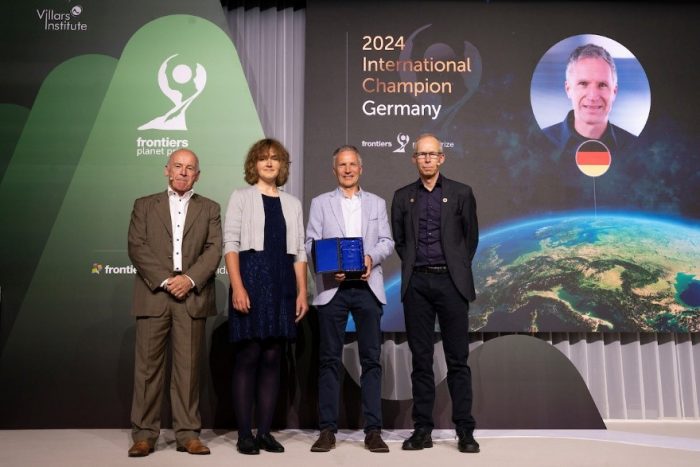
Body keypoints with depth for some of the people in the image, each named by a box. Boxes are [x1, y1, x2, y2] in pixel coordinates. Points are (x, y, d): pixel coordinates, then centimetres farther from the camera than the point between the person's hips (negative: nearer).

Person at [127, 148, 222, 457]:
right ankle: (144, 434, 10)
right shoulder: (144, 205, 13)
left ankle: (188, 434, 9)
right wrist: (165, 280, -11)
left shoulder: (210, 209, 14)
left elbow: (214, 250, 2)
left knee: (188, 367, 2)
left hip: (192, 296, 0)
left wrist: (190, 279, -13)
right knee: (148, 365, 1)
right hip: (153, 294, 0)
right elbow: (136, 248, 1)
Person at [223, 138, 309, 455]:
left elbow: (298, 252, 12)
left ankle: (265, 432, 12)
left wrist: (302, 292, 4)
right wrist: (237, 286, -15)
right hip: (251, 279, -3)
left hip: (282, 283, 3)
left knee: (272, 358, 5)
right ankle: (244, 434, 6)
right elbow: (230, 244, -3)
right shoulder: (241, 197, 6)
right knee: (247, 357, -2)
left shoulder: (292, 203, 15)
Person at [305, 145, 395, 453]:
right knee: (330, 359, 1)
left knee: (371, 358, 1)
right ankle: (327, 429, 7)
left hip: (367, 286, 1)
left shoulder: (377, 203, 17)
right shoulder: (320, 203, 13)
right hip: (332, 287, -1)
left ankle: (373, 430, 7)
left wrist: (371, 257, -13)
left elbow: (387, 242, 8)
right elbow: (311, 243, 4)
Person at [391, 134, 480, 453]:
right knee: (421, 359, 5)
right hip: (416, 283, 2)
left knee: (457, 358, 1)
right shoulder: (403, 196, 11)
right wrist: (412, 265, 8)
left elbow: (471, 237, 10)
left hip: (451, 282, -1)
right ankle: (422, 429, 11)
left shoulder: (461, 193, 6)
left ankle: (465, 430, 8)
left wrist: (458, 268, 7)